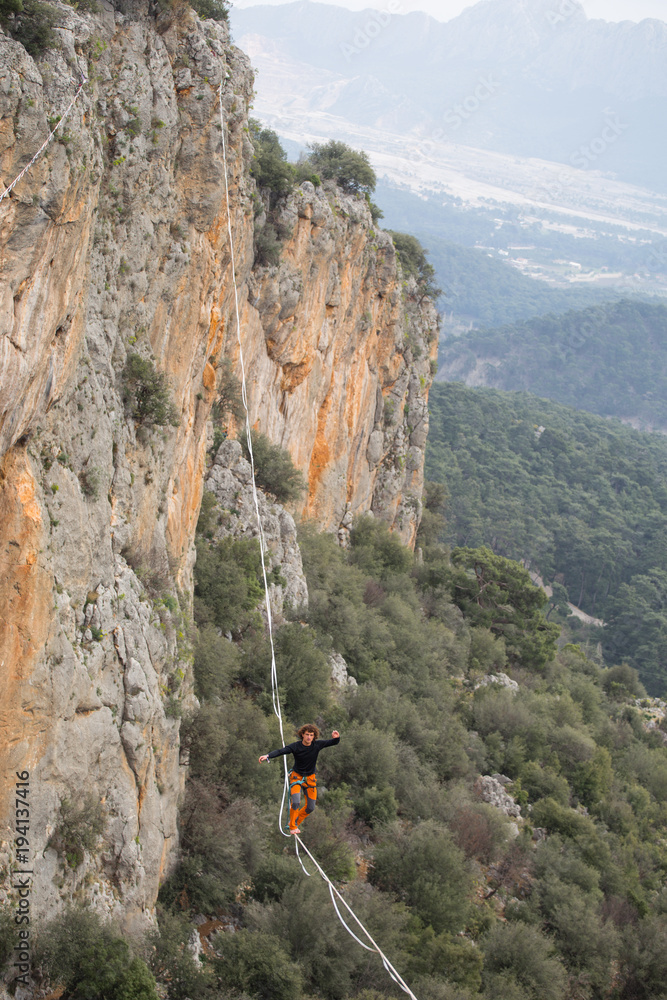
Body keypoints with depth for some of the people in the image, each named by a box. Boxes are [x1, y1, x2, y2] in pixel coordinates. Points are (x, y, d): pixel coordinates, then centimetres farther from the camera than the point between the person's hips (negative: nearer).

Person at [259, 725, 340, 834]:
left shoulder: (317, 745, -9)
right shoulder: (295, 747, -18)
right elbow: (280, 751, -29)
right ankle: (292, 827, 0)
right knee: (295, 802, -21)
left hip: (310, 778, 3)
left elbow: (334, 743, -3)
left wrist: (336, 738, -28)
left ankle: (296, 822, 30)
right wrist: (268, 756, -48)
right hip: (297, 776, -3)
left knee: (310, 807, 4)